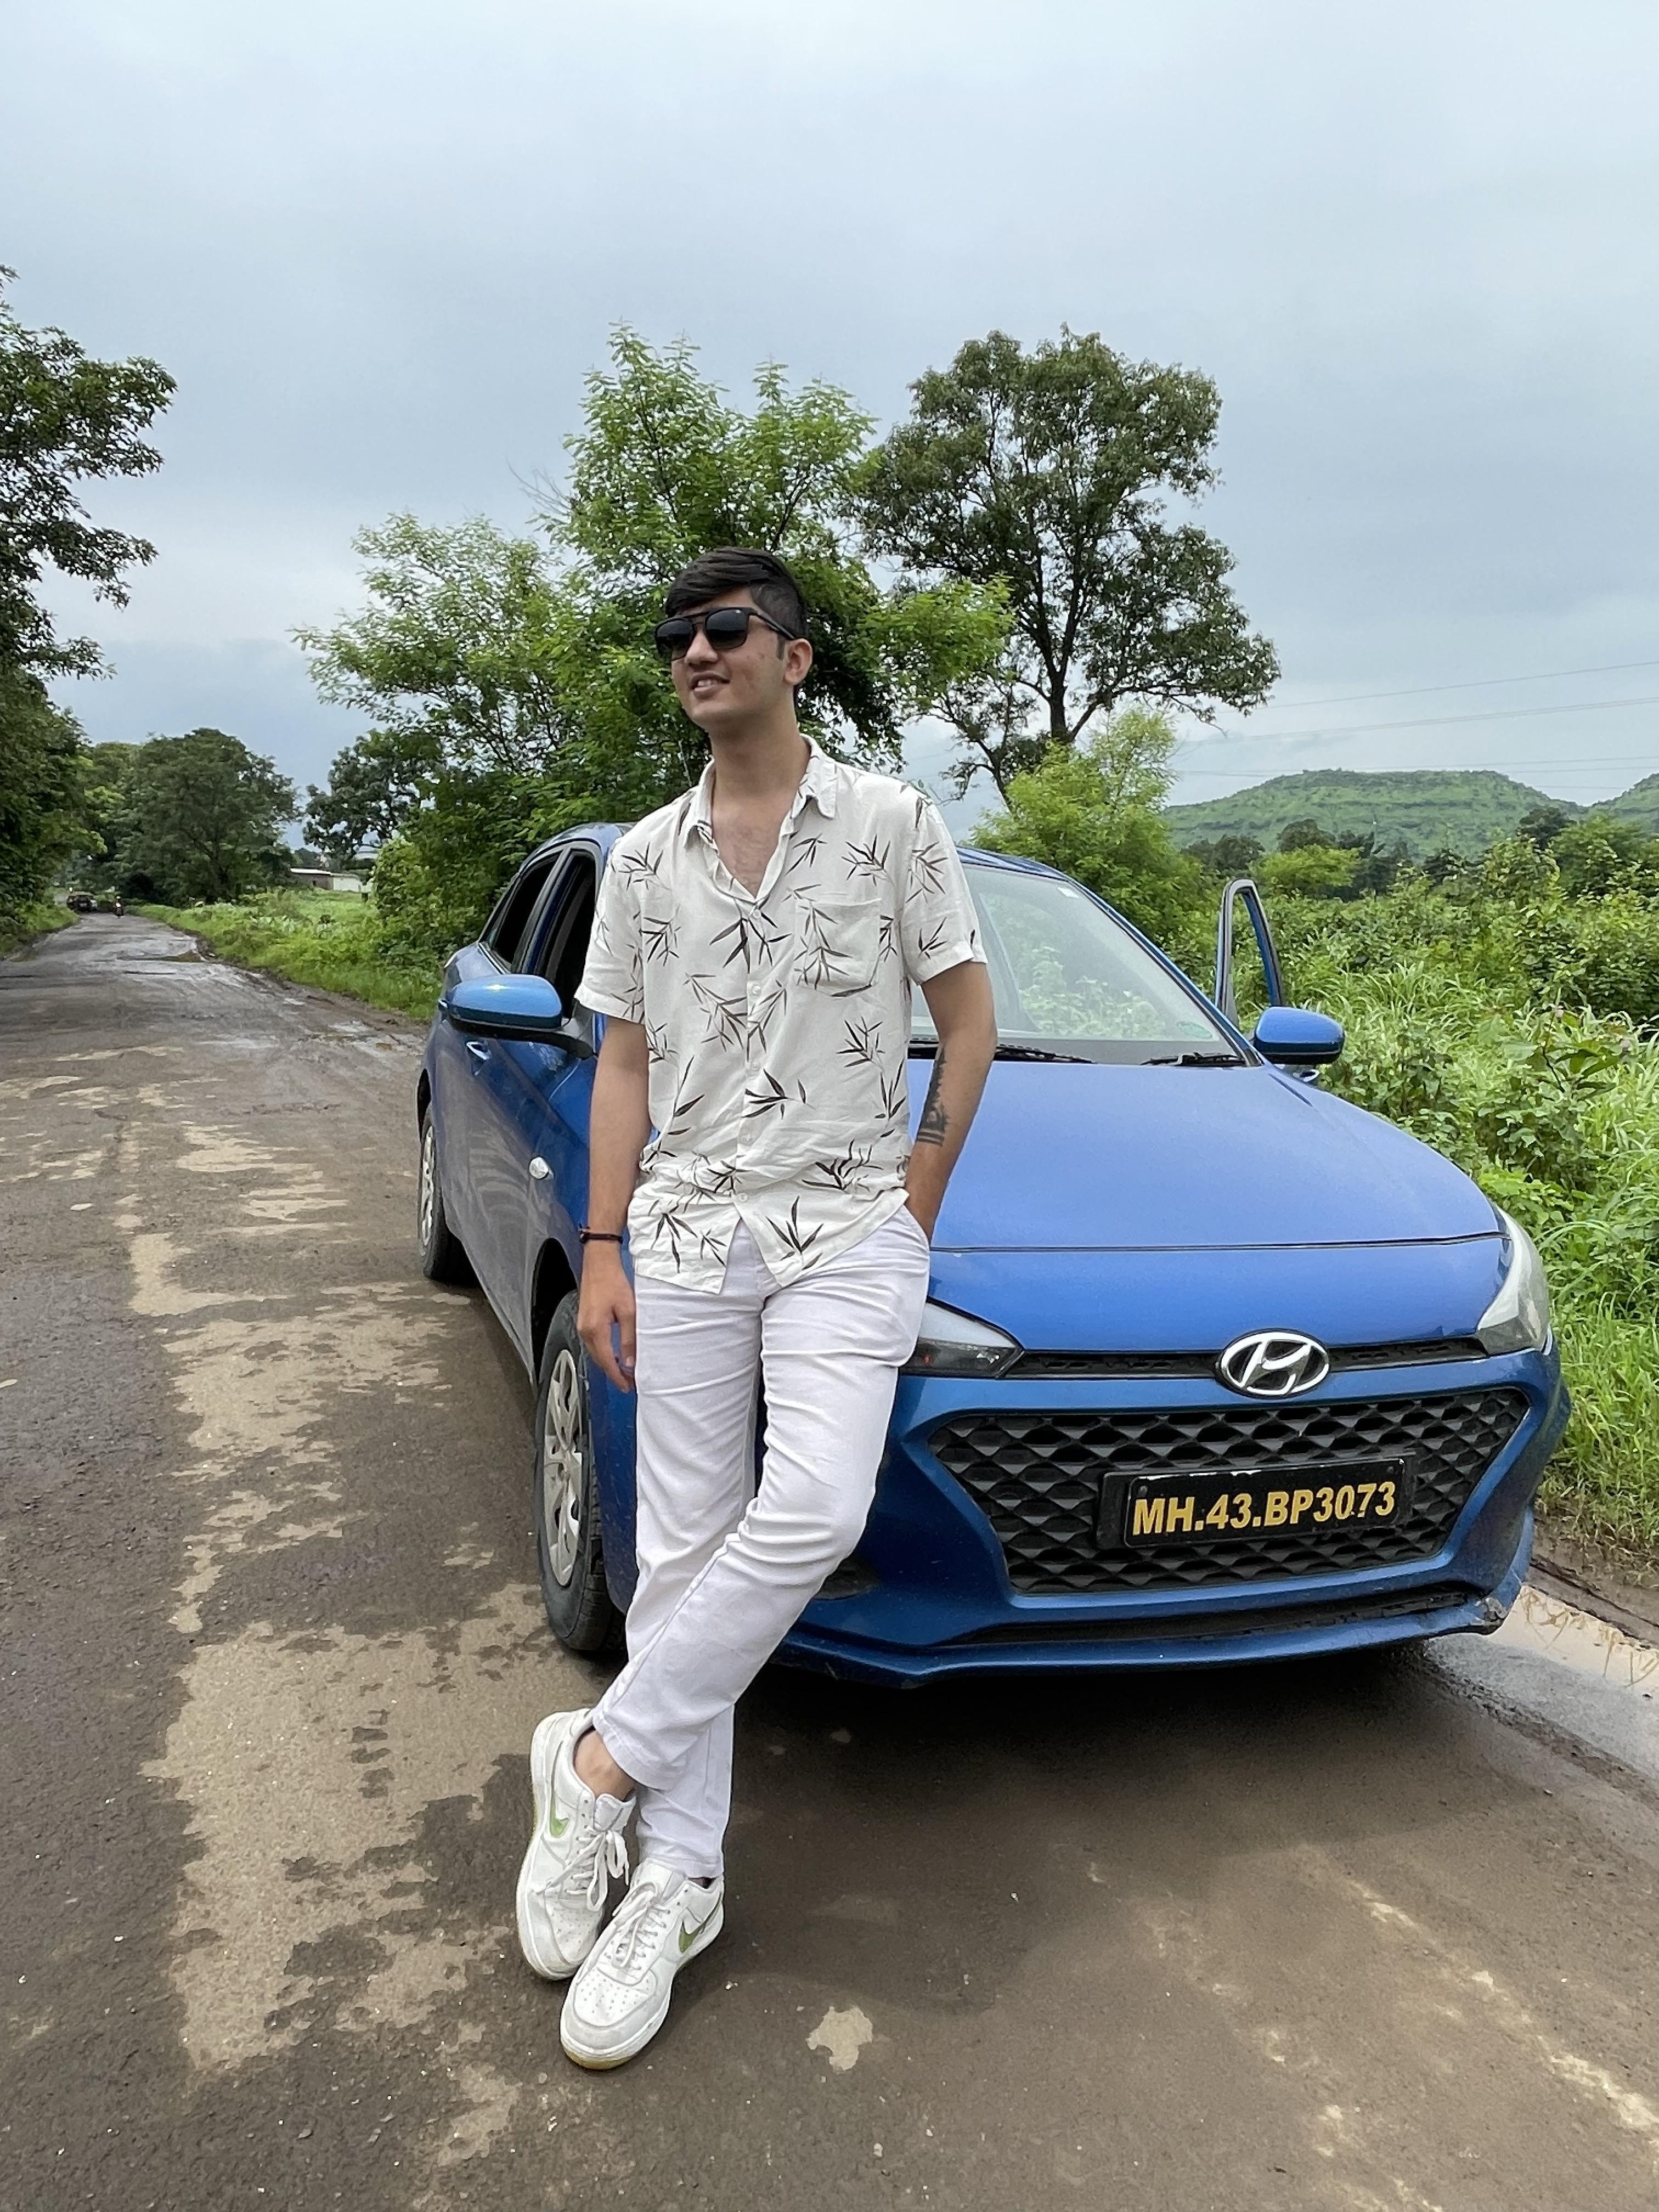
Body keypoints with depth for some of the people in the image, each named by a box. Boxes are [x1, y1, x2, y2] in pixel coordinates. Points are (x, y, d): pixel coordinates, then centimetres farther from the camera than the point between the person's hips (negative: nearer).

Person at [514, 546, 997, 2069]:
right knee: (683, 1550, 4)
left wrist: (909, 1215, -3)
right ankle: (678, 1876, 16)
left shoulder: (892, 824, 1)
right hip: (686, 1232, 3)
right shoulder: (646, 857, 11)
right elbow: (627, 1061, 11)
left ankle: (600, 1759, -3)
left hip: (847, 1229, -2)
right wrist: (602, 1248, 4)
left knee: (811, 1511, -22)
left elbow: (968, 1024, 3)